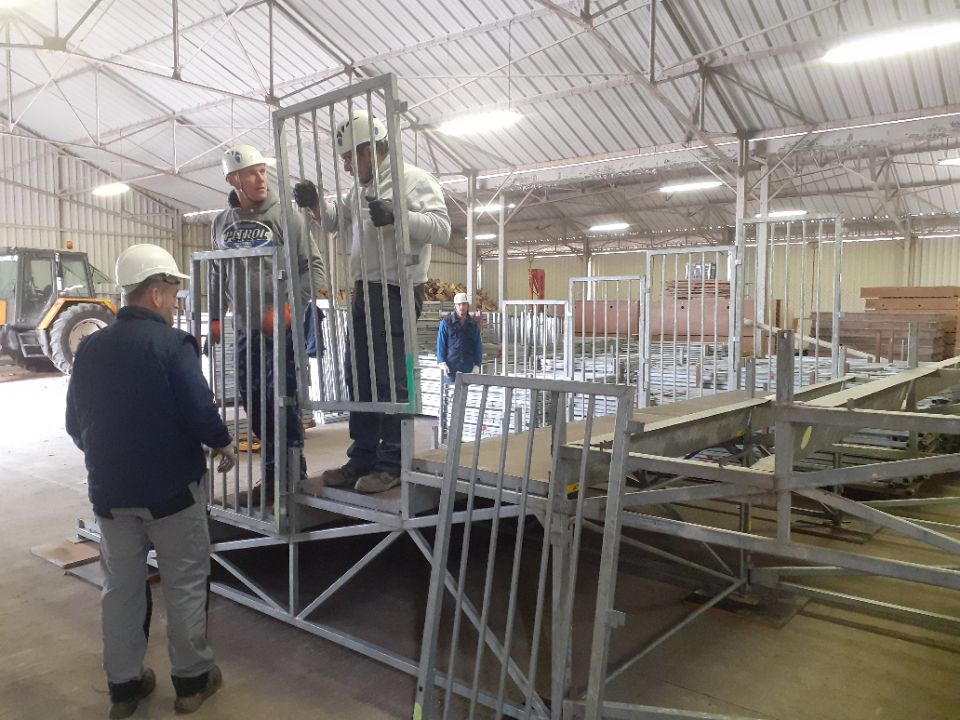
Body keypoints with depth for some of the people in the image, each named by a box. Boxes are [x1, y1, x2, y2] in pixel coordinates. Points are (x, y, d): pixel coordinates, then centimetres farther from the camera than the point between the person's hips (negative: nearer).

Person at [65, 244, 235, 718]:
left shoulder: (89, 348, 3)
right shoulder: (172, 343, -16)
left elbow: (75, 424, 11)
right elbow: (200, 412, -23)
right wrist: (223, 445, -4)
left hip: (109, 490, 5)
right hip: (171, 487, -5)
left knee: (120, 587, 16)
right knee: (184, 585, 10)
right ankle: (191, 680, 21)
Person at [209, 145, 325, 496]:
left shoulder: (284, 215, -5)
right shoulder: (222, 223, 10)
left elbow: (314, 267, -6)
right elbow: (217, 275, 20)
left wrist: (287, 307, -15)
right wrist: (215, 317, 15)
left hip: (283, 327, -5)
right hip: (245, 329, 5)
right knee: (252, 399, 9)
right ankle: (273, 470, 24)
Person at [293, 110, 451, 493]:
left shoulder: (415, 180, -6)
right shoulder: (361, 188, 19)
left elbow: (442, 228, -18)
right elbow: (333, 218, 27)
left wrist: (397, 216, -31)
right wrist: (314, 201, 7)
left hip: (396, 293, -9)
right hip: (364, 291, 9)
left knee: (391, 379, -5)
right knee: (358, 376, 12)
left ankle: (391, 465, 4)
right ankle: (362, 458, 22)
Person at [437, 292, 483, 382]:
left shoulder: (473, 324, 11)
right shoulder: (446, 322, 3)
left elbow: (478, 346, 11)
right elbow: (440, 344, 1)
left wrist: (477, 365, 1)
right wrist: (442, 362, -10)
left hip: (468, 368, 2)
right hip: (450, 367, -2)